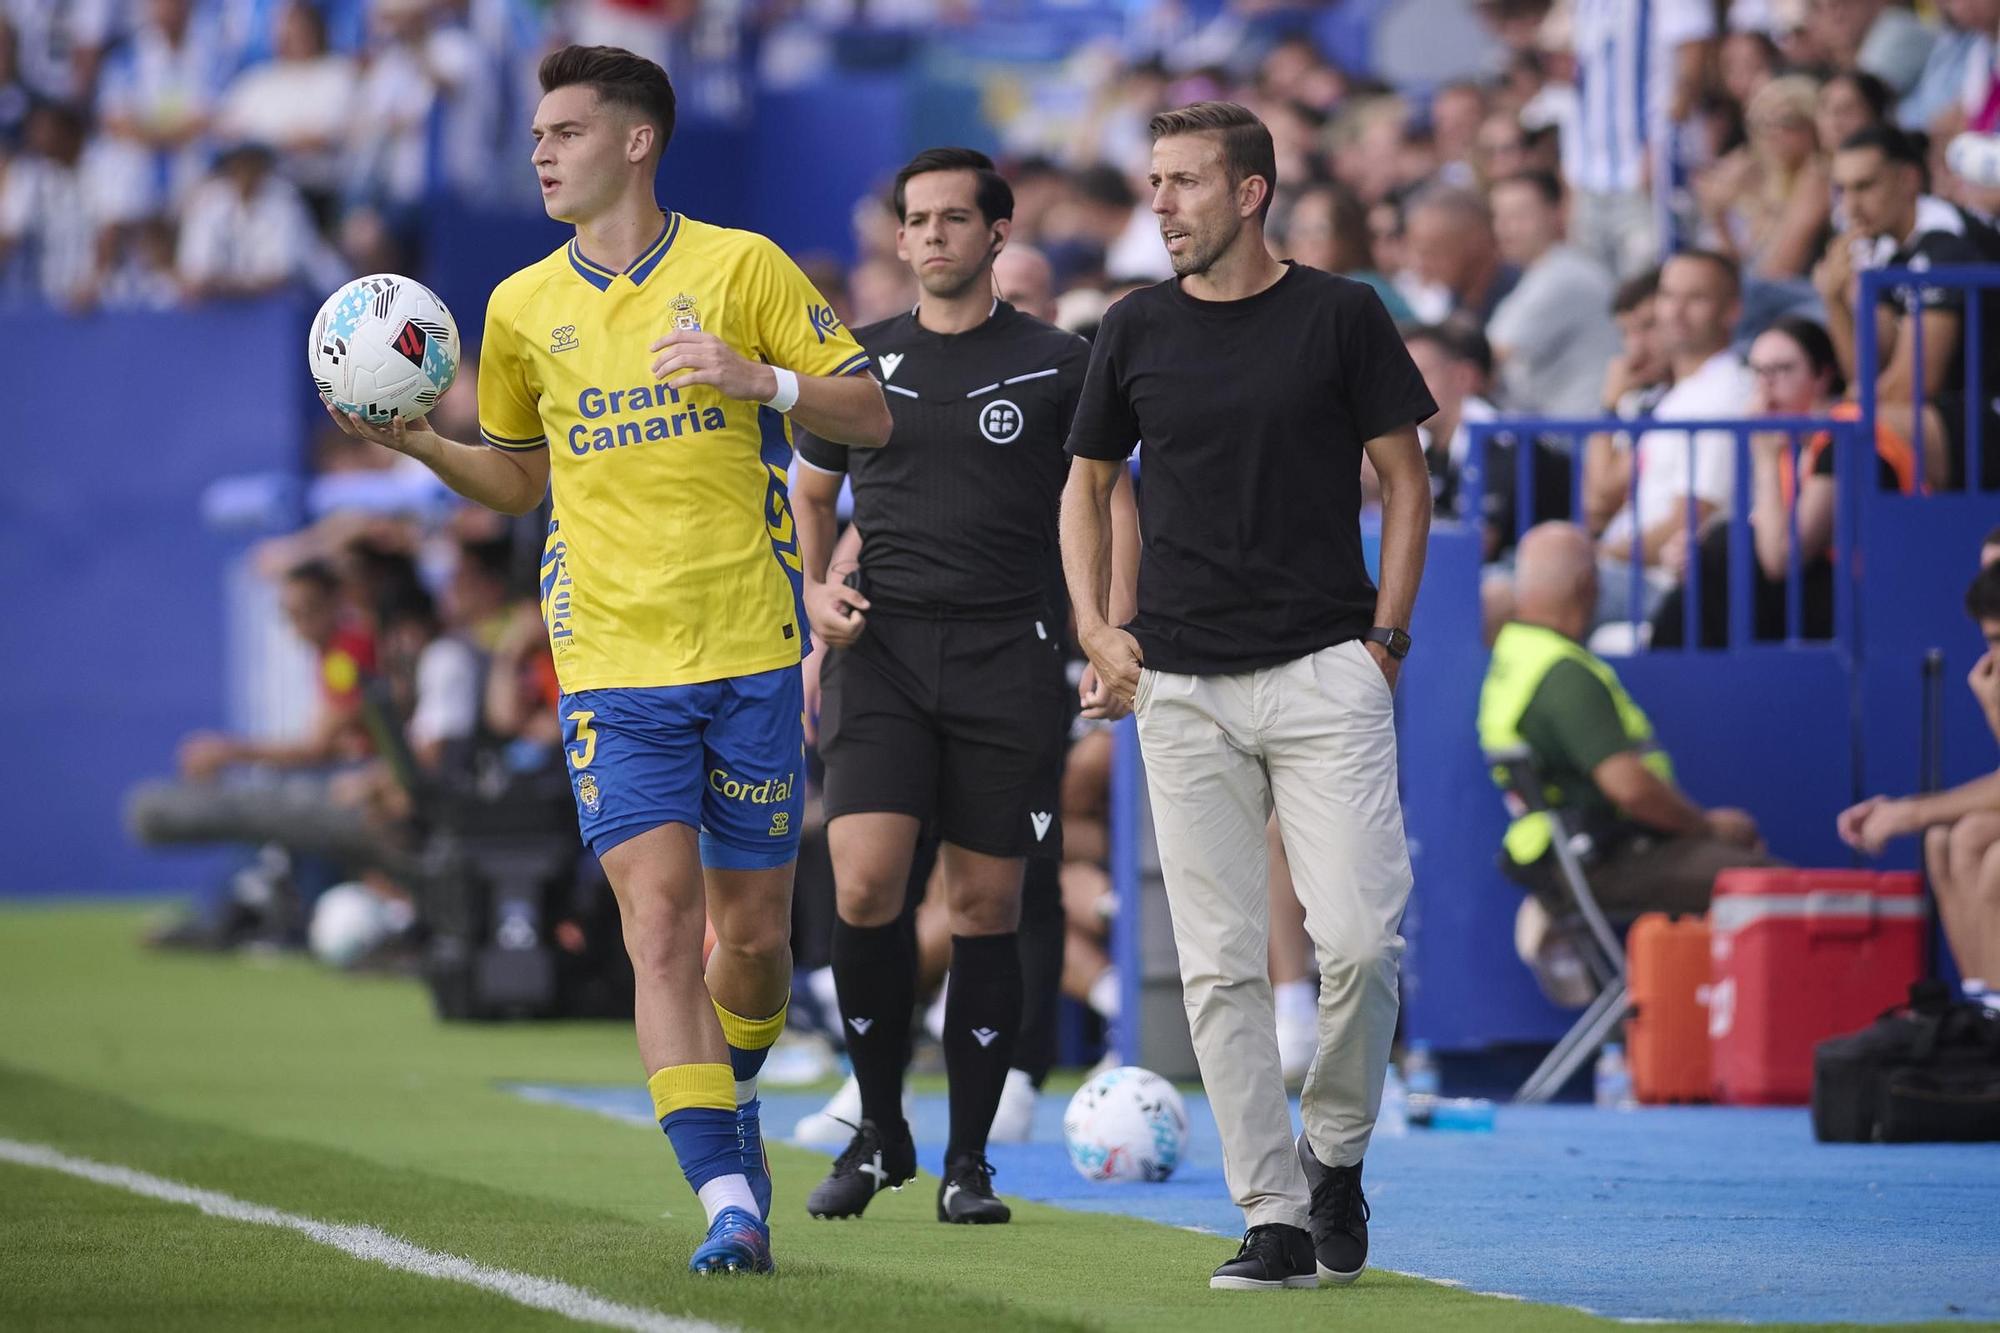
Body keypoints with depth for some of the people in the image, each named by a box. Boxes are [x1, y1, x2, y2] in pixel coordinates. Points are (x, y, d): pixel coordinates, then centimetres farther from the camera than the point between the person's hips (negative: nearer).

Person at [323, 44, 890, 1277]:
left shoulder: (740, 267, 1)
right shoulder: (523, 308, 9)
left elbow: (870, 415, 1)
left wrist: (759, 379, -16)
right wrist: (416, 441, 4)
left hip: (751, 652, -1)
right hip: (612, 662, 1)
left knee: (753, 930, 6)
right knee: (659, 918, -14)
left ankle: (733, 1097, 38)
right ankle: (728, 1199, -18)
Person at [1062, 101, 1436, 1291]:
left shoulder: (1341, 315, 0)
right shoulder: (1136, 331, 8)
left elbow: (1405, 476, 6)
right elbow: (1088, 485, 18)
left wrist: (1386, 632, -2)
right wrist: (1098, 631, 5)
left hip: (1324, 670, -2)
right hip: (1183, 689, 3)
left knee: (1360, 935, -12)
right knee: (1221, 965, -1)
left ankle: (1336, 1153, 12)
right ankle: (1276, 1220, 3)